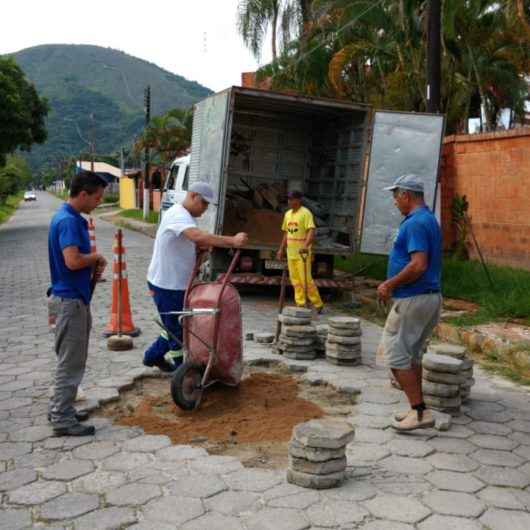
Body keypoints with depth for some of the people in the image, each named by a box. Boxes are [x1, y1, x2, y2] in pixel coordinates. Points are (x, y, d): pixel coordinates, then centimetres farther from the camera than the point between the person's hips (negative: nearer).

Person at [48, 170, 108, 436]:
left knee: (71, 359, 18)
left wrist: (94, 263, 2)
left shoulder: (72, 218, 12)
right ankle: (63, 419, 6)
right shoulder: (68, 221, -20)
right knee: (70, 361, -3)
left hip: (74, 297, 10)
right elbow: (73, 261, -31)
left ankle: (60, 409, 29)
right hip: (71, 298, -10)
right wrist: (97, 257, -12)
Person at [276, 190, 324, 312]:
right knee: (295, 280, 8)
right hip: (291, 253, 7)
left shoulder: (305, 213, -10)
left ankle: (318, 305, 3)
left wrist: (305, 246, -36)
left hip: (302, 253, -7)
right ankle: (300, 305, 15)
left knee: (306, 279, -7)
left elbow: (311, 231, -21)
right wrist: (281, 249, 18)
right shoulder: (287, 214, 14)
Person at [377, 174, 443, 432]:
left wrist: (389, 284, -15)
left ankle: (420, 412, -2)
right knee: (412, 355, 17)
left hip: (412, 300, -10)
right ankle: (417, 409, 24)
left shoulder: (415, 223, -17)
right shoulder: (430, 220, 15)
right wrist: (392, 286, 17)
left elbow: (418, 265, -26)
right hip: (430, 297, 10)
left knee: (396, 354, -4)